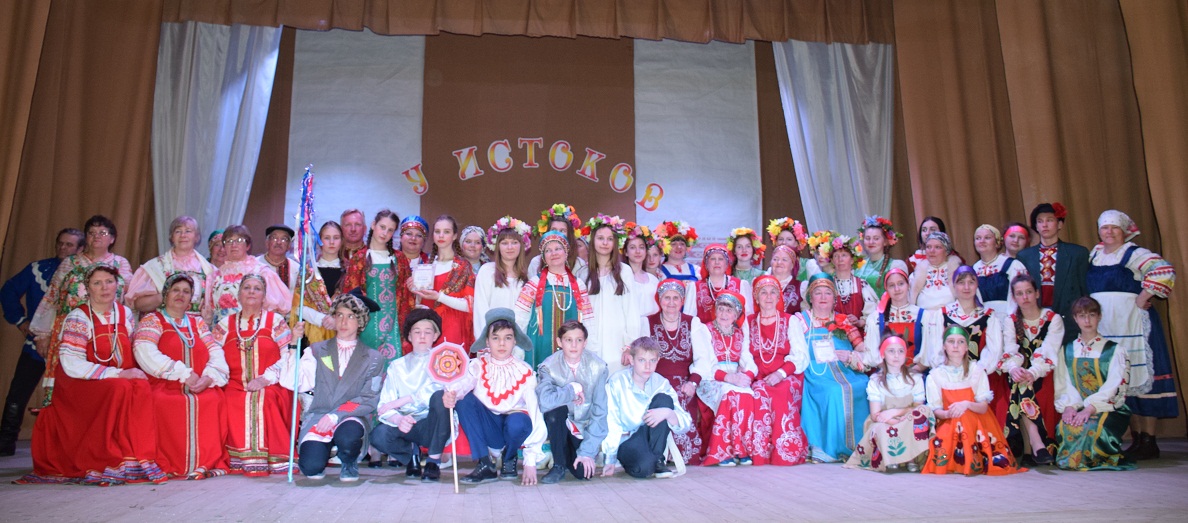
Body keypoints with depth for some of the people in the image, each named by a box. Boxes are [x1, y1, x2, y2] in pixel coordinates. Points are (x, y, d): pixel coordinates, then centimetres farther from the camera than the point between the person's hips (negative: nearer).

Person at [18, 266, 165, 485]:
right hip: (80, 385, -4)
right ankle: (112, 463, -25)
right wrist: (118, 374, -23)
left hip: (122, 380, 4)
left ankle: (140, 457, -20)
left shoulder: (125, 314, 6)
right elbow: (72, 365, -19)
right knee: (120, 389, -33)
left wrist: (137, 373, -6)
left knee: (142, 388, -28)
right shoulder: (78, 318, -10)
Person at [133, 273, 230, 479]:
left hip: (201, 389, 3)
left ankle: (213, 460, -22)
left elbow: (216, 353, 11)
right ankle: (176, 465, -25)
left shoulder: (198, 322, 23)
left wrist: (209, 377, -12)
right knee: (171, 404, -35)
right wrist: (184, 374, -14)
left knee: (214, 400, -29)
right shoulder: (152, 320, 11)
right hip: (164, 387, -3)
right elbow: (145, 353, -8)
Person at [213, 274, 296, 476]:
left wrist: (267, 378, -12)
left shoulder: (276, 321, 13)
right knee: (234, 403, -31)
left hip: (271, 387, -2)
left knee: (265, 400, -34)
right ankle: (240, 460, -24)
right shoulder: (225, 324, 20)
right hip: (236, 386, 2)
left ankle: (273, 459, -29)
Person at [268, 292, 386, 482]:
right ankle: (320, 451, 12)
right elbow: (293, 382, -1)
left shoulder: (373, 358, 8)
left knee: (347, 436, -36)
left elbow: (370, 400, 0)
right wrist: (294, 346, -8)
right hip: (318, 416, 1)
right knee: (311, 467, -25)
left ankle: (349, 464, 0)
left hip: (352, 418, -1)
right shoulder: (317, 351, 13)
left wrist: (336, 415, -13)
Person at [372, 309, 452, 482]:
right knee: (379, 435, -29)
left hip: (433, 427, -2)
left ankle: (434, 461, -15)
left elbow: (435, 389, -14)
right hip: (406, 426, 2)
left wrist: (397, 403, -16)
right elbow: (384, 406, -1)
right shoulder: (397, 366, 11)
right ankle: (411, 453, 6)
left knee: (439, 396, -31)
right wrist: (398, 418, -25)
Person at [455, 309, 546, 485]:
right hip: (487, 429, 2)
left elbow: (534, 411, -13)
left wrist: (531, 462, -20)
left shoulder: (525, 372, -8)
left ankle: (509, 458, 0)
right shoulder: (479, 365, -4)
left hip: (513, 427, -2)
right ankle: (485, 465, -18)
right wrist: (453, 394, -53)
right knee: (464, 400, -24)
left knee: (518, 422, -36)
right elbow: (465, 382, -26)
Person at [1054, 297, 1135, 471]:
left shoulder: (1113, 350, 7)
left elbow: (1113, 385, -7)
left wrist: (1089, 409, -22)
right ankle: (1071, 457, -7)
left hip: (1110, 409, -1)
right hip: (1078, 408, 1)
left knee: (1092, 428, -36)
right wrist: (1069, 406, -17)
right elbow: (1062, 384, 5)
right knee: (1066, 427, -35)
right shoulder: (1067, 351, 16)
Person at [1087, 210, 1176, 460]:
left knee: (1138, 377, -5)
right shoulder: (1094, 255, 14)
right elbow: (1087, 285, 27)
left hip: (1131, 325, -6)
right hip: (1103, 328, 6)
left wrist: (1143, 299, -16)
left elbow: (1164, 271, -19)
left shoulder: (1134, 254, -4)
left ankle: (1149, 442, 1)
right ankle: (1136, 440, 13)